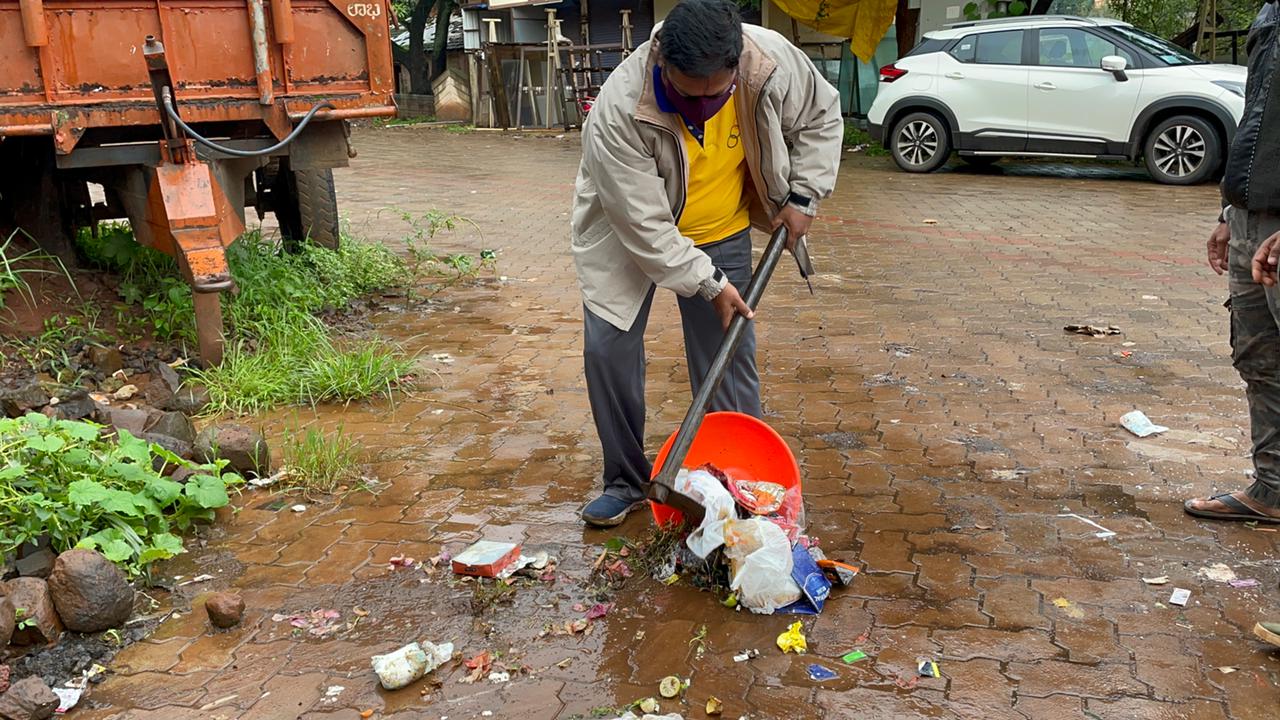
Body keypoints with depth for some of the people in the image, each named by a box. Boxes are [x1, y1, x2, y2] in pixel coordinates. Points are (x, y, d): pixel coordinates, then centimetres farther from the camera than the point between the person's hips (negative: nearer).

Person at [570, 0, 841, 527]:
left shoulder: (773, 61, -26)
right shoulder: (618, 111, -36)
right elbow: (644, 225, -30)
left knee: (729, 358, 0)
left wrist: (803, 197, -10)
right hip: (628, 231, -2)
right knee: (607, 349, -6)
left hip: (719, 231, 2)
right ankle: (626, 481, 13)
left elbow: (821, 118, -3)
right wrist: (708, 284, -26)